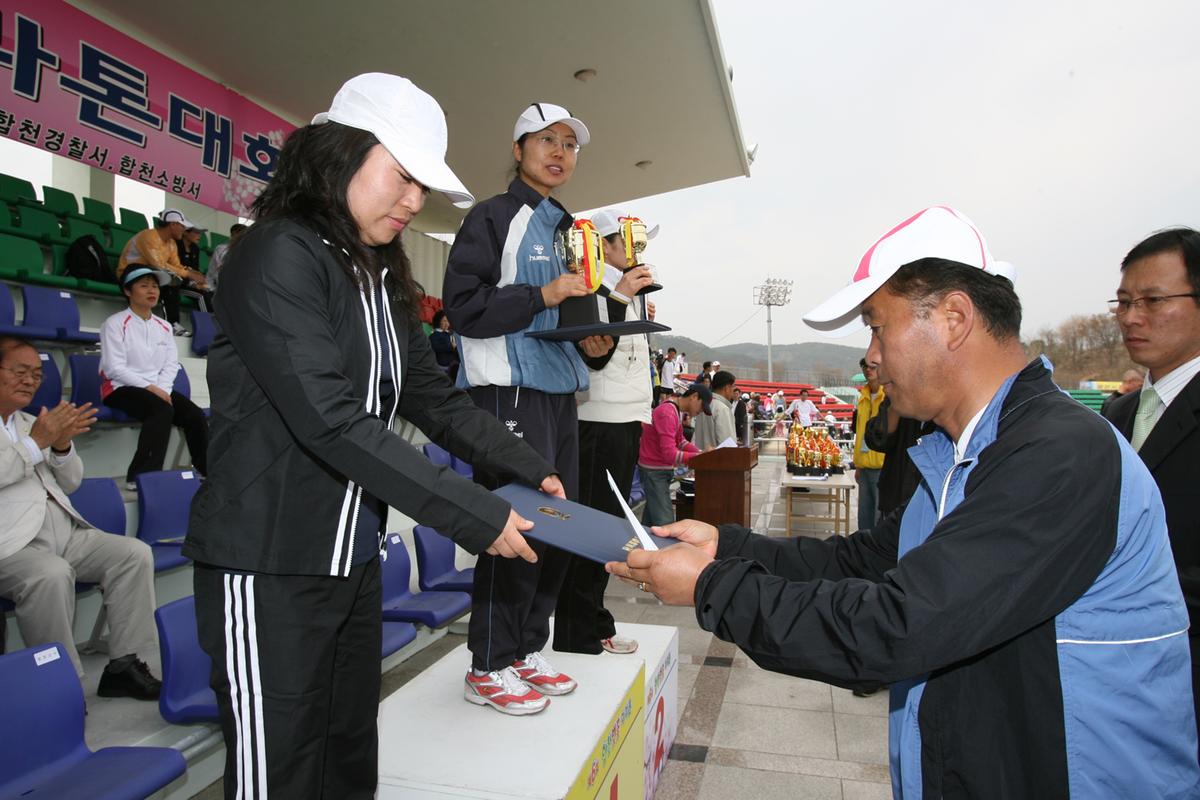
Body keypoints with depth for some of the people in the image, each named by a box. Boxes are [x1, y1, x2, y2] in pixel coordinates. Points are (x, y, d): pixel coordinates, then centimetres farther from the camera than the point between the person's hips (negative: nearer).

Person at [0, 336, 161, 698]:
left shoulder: (32, 423, 21)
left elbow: (71, 483, 19)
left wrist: (62, 445, 1)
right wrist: (36, 442, -18)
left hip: (64, 532, 7)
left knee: (135, 553, -11)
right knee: (52, 574, -34)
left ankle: (124, 665, -8)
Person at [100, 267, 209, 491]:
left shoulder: (163, 327, 15)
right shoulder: (115, 323, -2)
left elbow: (172, 364, 8)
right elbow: (114, 368, -11)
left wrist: (162, 389, -11)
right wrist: (149, 387, -19)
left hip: (158, 389, 5)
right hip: (122, 388, -5)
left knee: (195, 415, -19)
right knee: (163, 410, -34)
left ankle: (207, 472, -8)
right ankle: (141, 475, -31)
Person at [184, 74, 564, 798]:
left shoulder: (384, 281, 11)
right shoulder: (279, 255, -15)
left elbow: (437, 400, 9)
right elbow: (330, 420, -25)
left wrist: (532, 470, -2)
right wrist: (476, 516, -24)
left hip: (354, 558, 8)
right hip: (270, 563, -7)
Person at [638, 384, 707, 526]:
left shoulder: (678, 410, 7)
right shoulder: (667, 414, -25)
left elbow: (680, 440, 15)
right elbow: (670, 454, -29)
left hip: (662, 469, 10)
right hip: (654, 471, -10)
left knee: (652, 519, 16)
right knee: (665, 524, -14)